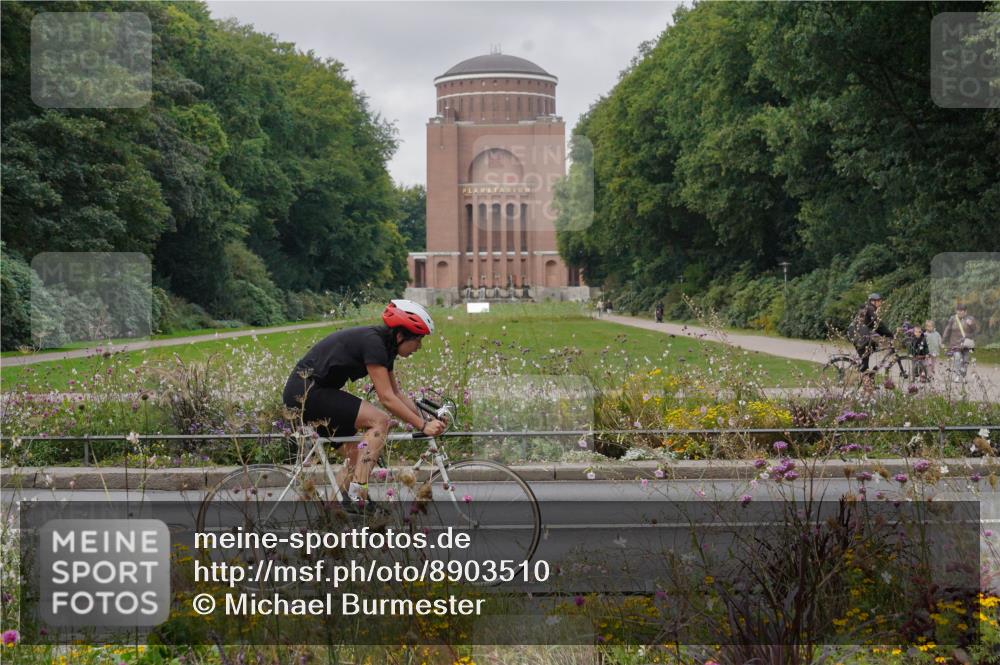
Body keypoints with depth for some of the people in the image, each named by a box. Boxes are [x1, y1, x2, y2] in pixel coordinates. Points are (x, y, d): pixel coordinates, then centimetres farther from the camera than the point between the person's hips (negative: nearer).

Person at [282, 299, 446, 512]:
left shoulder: (384, 344, 10)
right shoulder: (373, 342, -19)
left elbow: (398, 394, 15)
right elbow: (387, 398, -22)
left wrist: (428, 422, 6)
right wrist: (423, 426, -20)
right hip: (305, 390, -10)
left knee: (357, 458, 12)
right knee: (379, 420, -18)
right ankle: (357, 497, -21)